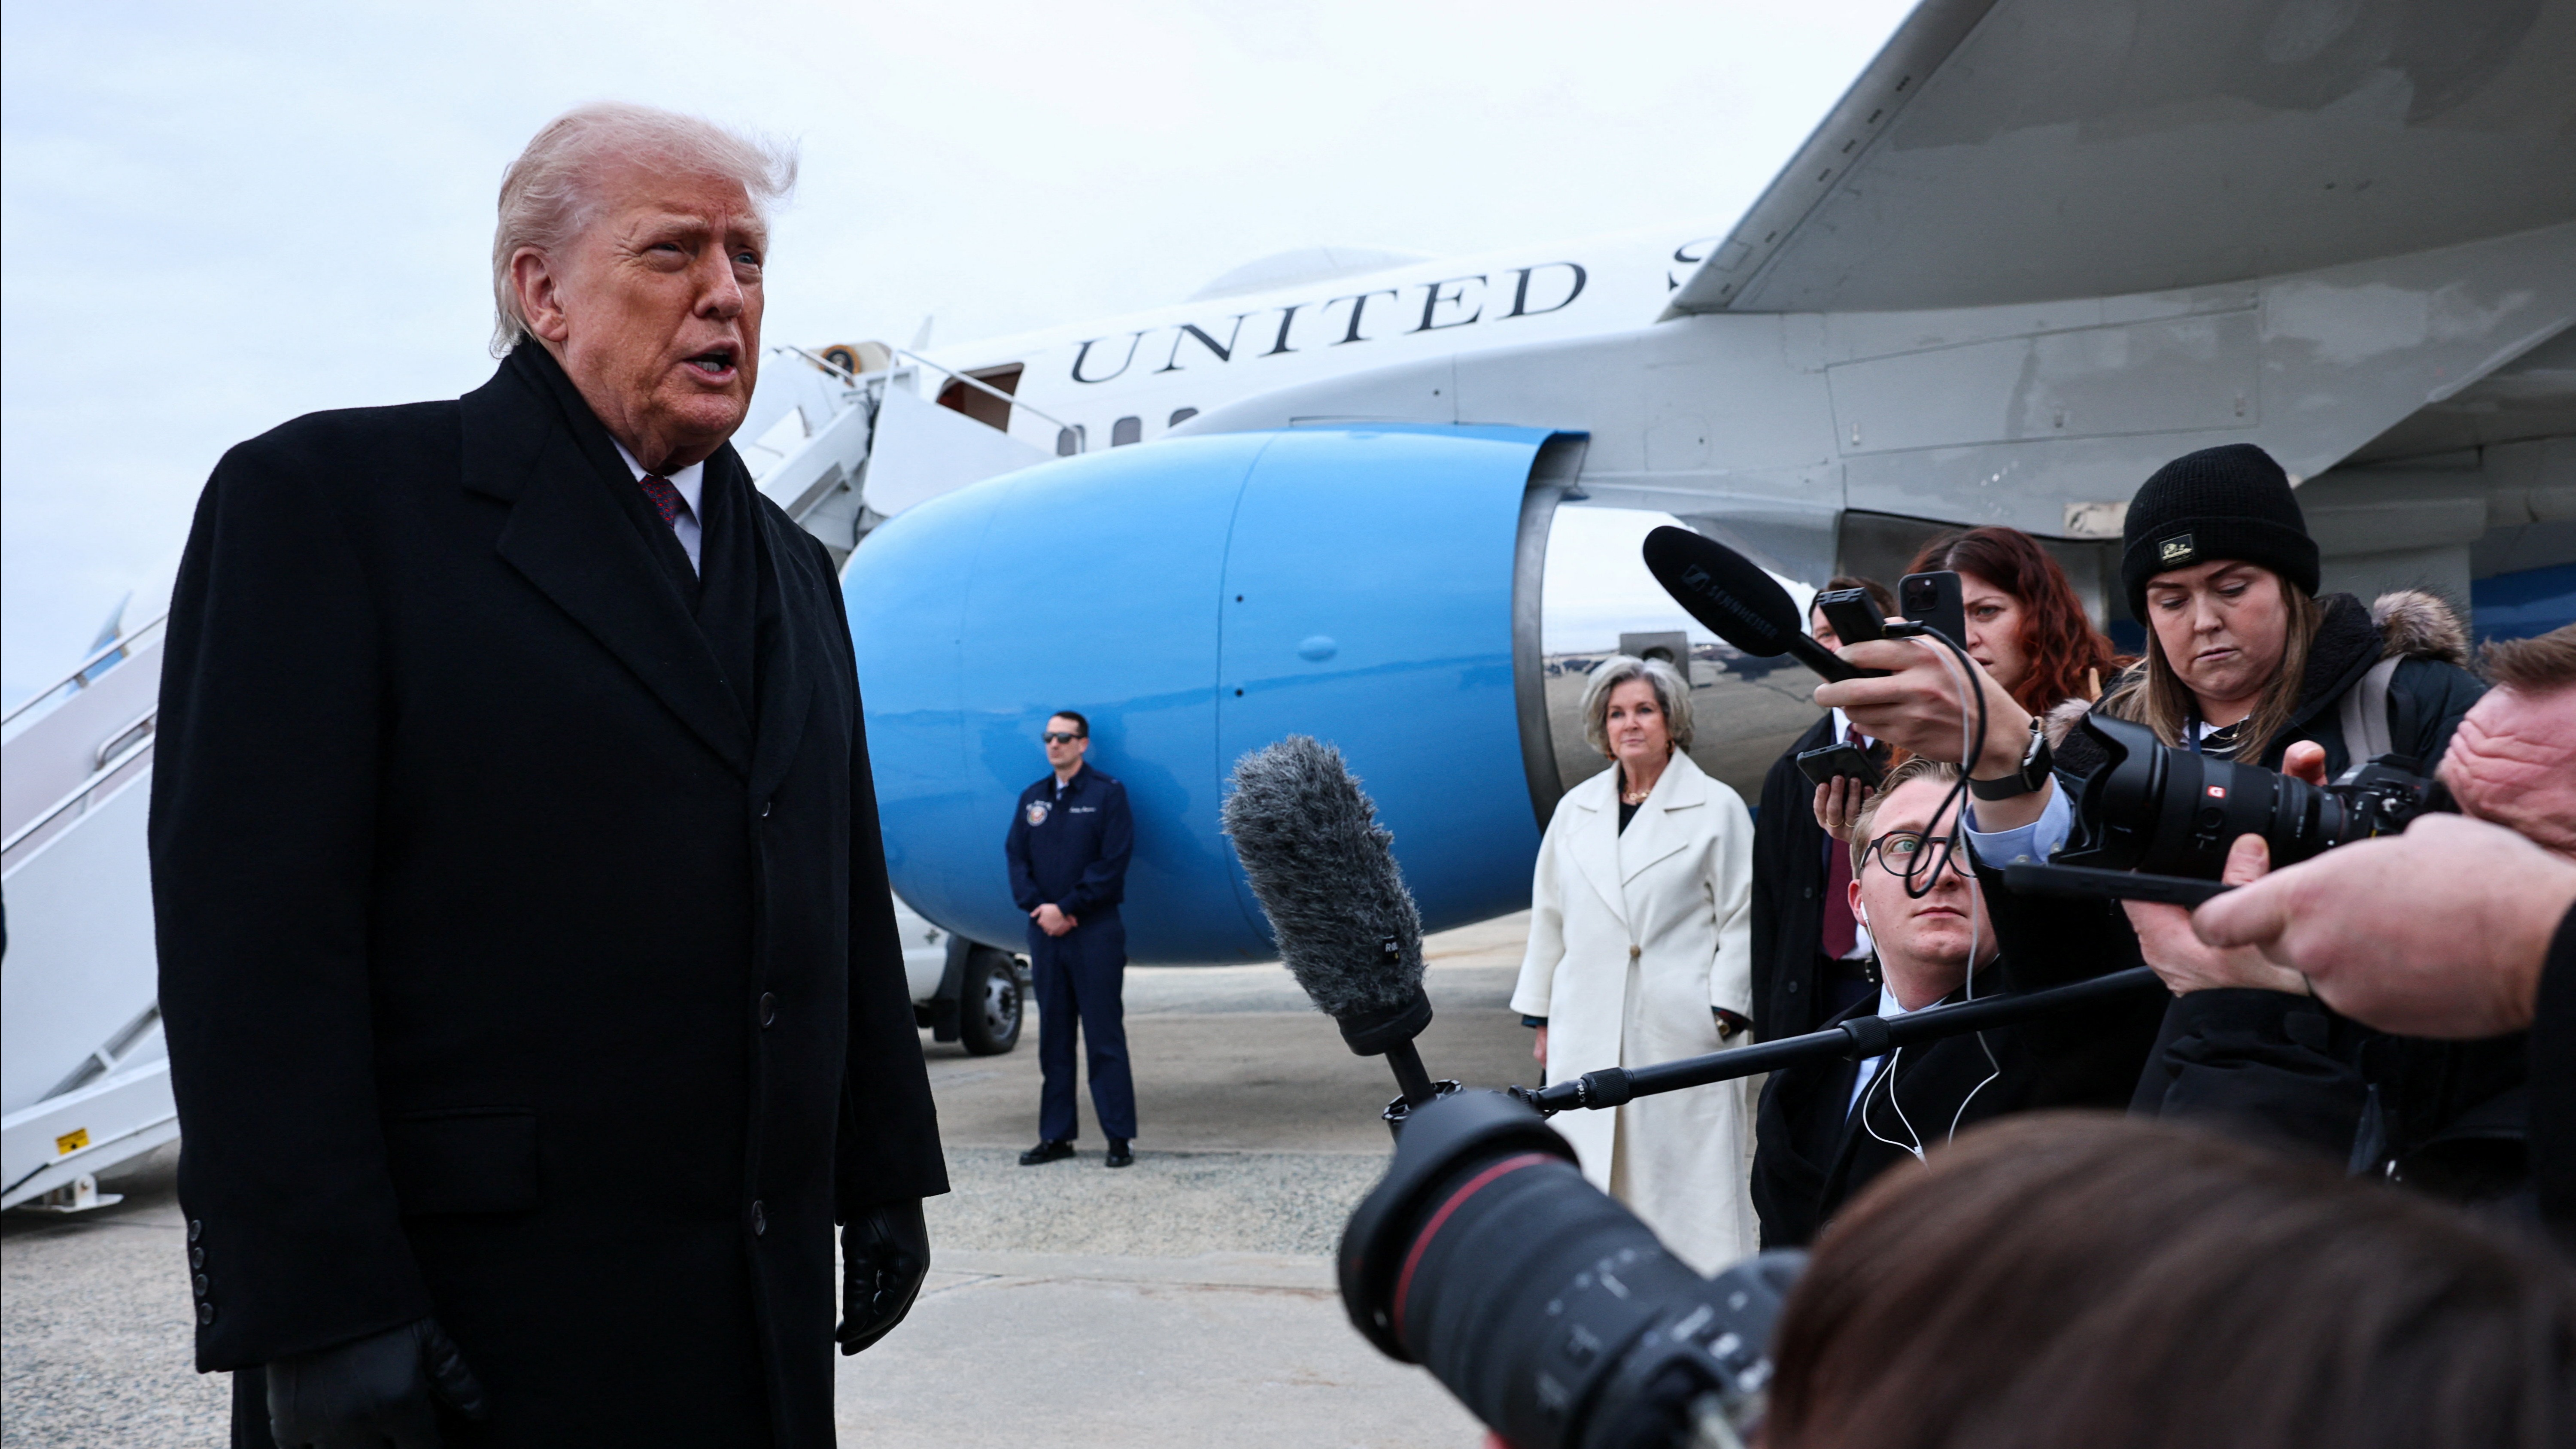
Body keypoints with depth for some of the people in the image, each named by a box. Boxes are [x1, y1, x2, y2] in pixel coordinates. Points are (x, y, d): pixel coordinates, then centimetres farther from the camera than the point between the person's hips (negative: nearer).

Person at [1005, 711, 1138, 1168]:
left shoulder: (1108, 794, -2)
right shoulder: (1032, 799, 13)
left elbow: (1112, 864, -9)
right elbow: (1016, 858, 8)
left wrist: (1066, 909, -13)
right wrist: (1039, 907, -8)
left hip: (1095, 932, -5)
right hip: (1044, 931, 5)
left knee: (1104, 1036, -4)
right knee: (1053, 1037, 9)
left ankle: (1119, 1137, 0)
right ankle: (1056, 1135, 15)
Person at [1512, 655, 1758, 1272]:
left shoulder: (1717, 808, 2)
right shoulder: (1576, 809, 14)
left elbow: (1741, 919, 1)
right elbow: (1550, 919, 17)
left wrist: (1726, 1013, -7)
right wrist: (1541, 1019, 14)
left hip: (1680, 1030, -4)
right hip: (1588, 1030, 4)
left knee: (1688, 1166, -2)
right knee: (1591, 1174, 2)